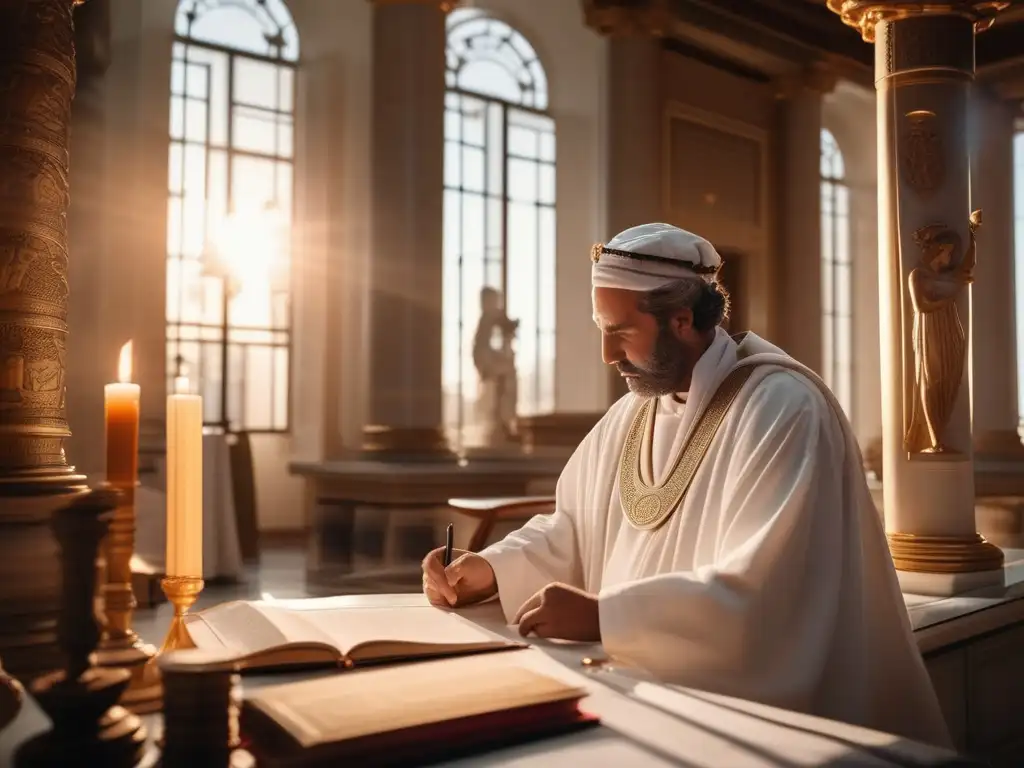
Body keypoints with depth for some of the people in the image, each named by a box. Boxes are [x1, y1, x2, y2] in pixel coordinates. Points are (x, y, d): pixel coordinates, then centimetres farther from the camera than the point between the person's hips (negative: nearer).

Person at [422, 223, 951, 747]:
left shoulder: (783, 409, -18)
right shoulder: (631, 416, 8)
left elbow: (758, 590, -27)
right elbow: (574, 530, 12)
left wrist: (601, 615, -30)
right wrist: (491, 569, -5)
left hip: (758, 715, -7)